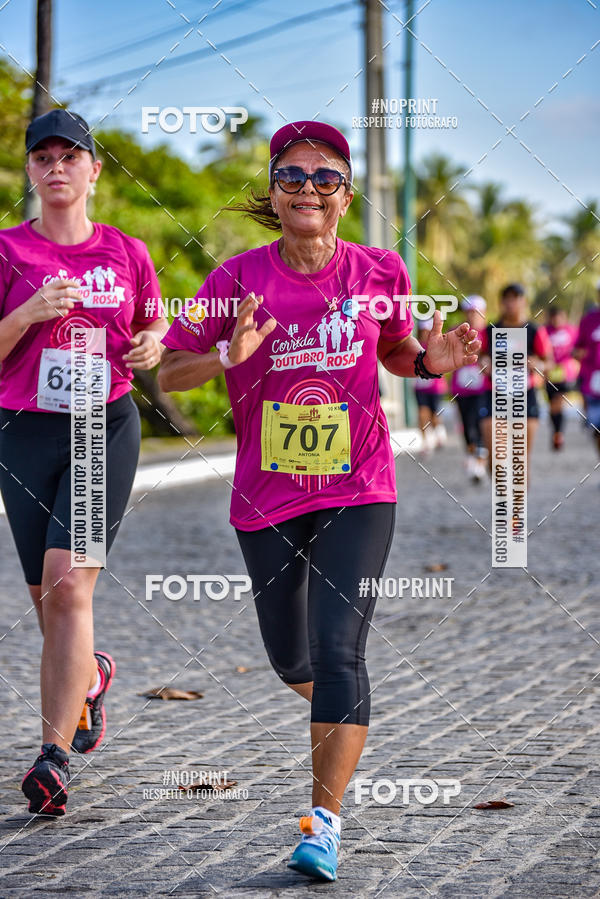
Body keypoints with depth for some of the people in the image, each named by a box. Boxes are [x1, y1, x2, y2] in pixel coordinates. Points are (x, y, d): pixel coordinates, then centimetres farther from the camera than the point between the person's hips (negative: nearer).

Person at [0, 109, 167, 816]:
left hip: (107, 428, -1)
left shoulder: (126, 253, 6)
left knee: (68, 585, -17)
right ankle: (91, 677, 44)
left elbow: (153, 329, 20)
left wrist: (152, 346, -3)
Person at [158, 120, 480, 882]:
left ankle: (325, 820, -10)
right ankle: (332, 710, 52)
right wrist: (229, 354, -23)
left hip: (357, 494, -1)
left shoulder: (379, 273, -3)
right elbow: (170, 371, -3)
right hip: (267, 497, 1)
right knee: (288, 655, 16)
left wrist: (431, 360, -8)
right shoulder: (240, 278, -6)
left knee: (338, 651, -15)